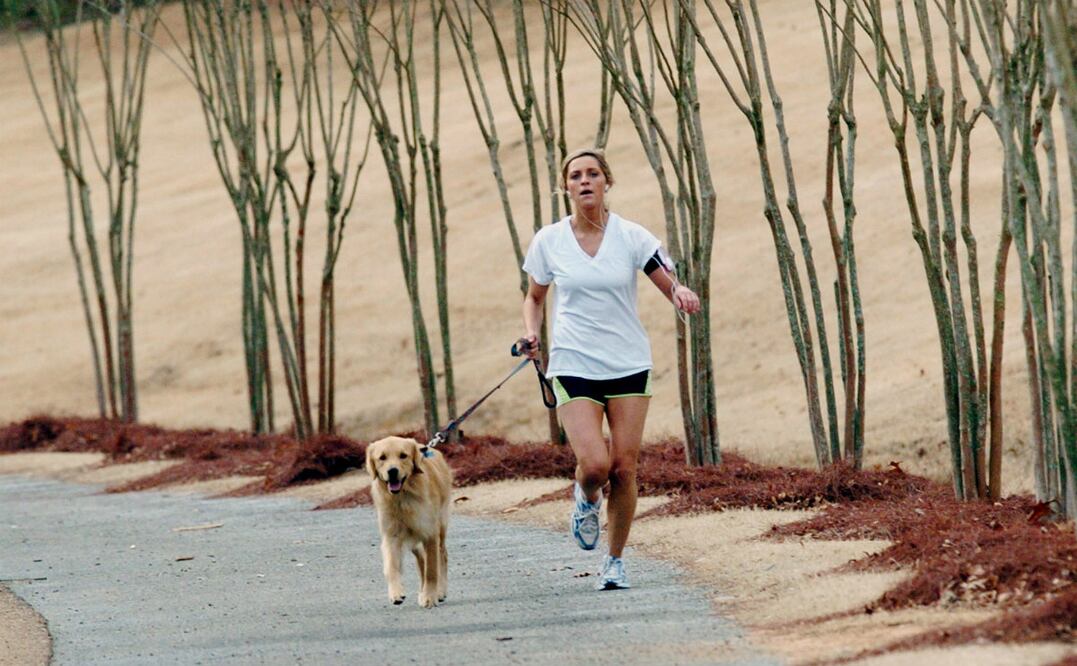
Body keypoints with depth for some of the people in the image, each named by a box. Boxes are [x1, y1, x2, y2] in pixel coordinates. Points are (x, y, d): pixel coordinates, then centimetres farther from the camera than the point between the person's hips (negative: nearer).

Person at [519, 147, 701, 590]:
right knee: (594, 464, -16)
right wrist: (531, 333, -5)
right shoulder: (549, 241, 0)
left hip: (629, 366, 1)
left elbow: (672, 287, -5)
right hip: (573, 366, -1)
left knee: (624, 467, -2)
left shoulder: (632, 237, -3)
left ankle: (616, 560, 14)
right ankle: (586, 498, 21)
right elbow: (534, 296, 14)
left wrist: (681, 294, -29)